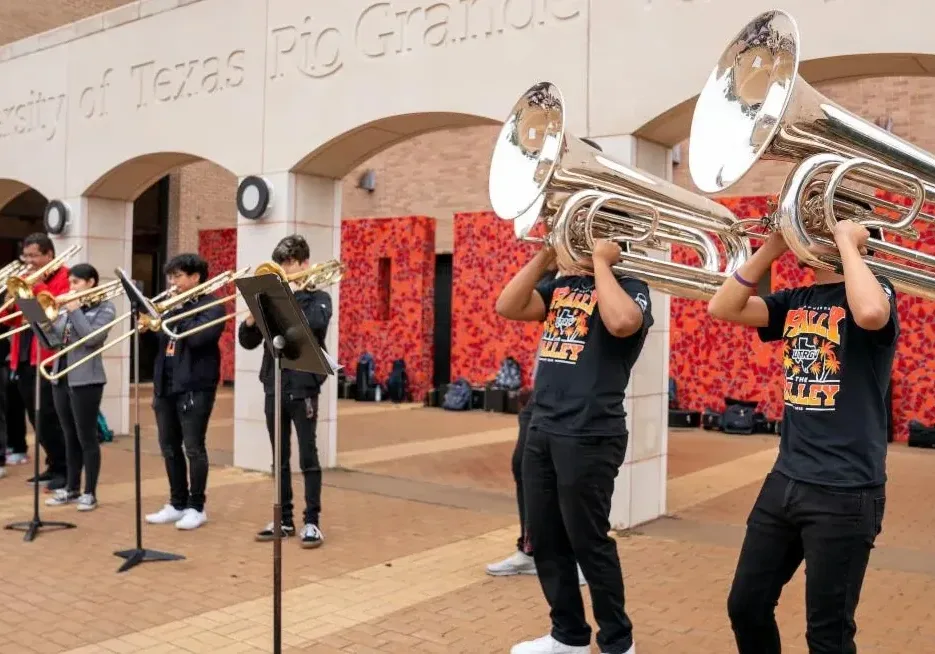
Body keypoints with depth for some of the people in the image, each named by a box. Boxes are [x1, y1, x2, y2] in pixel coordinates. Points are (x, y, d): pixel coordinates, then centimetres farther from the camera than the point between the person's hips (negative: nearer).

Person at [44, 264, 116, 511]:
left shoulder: (105, 308, -4)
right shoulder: (67, 306, 13)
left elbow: (91, 338, -18)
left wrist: (76, 311, -13)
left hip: (86, 380, -6)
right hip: (61, 377, 6)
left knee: (87, 437, -1)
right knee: (70, 437, 13)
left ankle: (90, 493, 6)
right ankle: (71, 488, 23)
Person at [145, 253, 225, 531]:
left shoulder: (211, 307, -6)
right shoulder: (172, 305, 14)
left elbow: (196, 337, -22)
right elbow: (157, 339, 14)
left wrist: (178, 310, -14)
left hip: (194, 387, -7)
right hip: (165, 385, 7)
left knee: (193, 448, -2)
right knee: (169, 447, 12)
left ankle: (196, 507, 8)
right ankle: (177, 504, 23)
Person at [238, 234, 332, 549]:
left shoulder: (317, 297, 0)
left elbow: (316, 323, -23)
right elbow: (247, 341, 7)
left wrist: (295, 292, -16)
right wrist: (253, 313, -11)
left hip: (303, 386, -4)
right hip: (274, 386, 5)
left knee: (308, 456, -2)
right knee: (280, 458, 10)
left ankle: (312, 521, 4)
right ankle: (284, 519, 19)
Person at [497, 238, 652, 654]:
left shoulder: (629, 287, -4)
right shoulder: (560, 285, 15)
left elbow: (621, 322, -27)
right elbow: (507, 307, 3)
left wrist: (599, 262, -14)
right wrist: (545, 255, 2)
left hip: (590, 436, -7)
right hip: (541, 430, 7)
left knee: (588, 542, 2)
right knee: (544, 540, 14)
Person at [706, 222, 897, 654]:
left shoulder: (876, 290, -7)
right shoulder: (795, 301, 10)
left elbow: (870, 313, -32)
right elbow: (722, 308, 0)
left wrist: (846, 242, -17)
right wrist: (772, 247, -3)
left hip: (846, 491, -6)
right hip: (785, 481, 6)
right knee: (746, 607, 14)